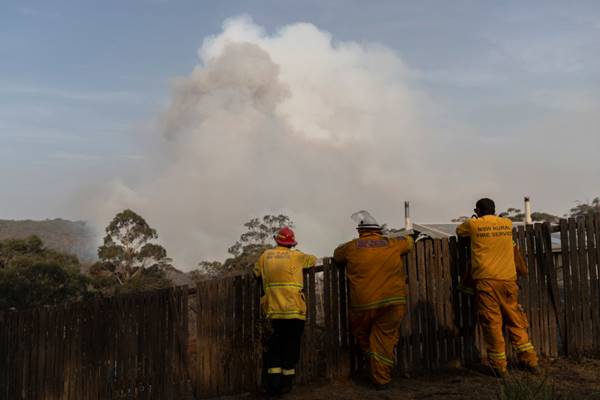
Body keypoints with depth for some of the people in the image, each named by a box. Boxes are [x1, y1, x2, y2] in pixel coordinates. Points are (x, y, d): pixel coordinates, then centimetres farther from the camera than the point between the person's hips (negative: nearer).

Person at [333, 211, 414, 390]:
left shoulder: (352, 247, 6)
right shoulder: (391, 244, 9)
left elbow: (337, 254, 25)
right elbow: (409, 242, 29)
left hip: (363, 304, -1)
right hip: (393, 302, 1)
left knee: (361, 336, 19)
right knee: (384, 340, 7)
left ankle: (380, 378, 19)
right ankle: (381, 379, 11)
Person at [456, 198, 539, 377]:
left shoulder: (473, 225, 1)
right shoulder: (507, 223, 11)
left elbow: (459, 231, 22)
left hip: (486, 281, -3)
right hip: (508, 280, 3)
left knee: (492, 323, 1)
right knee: (515, 321, 12)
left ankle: (499, 366, 5)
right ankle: (530, 360, 15)